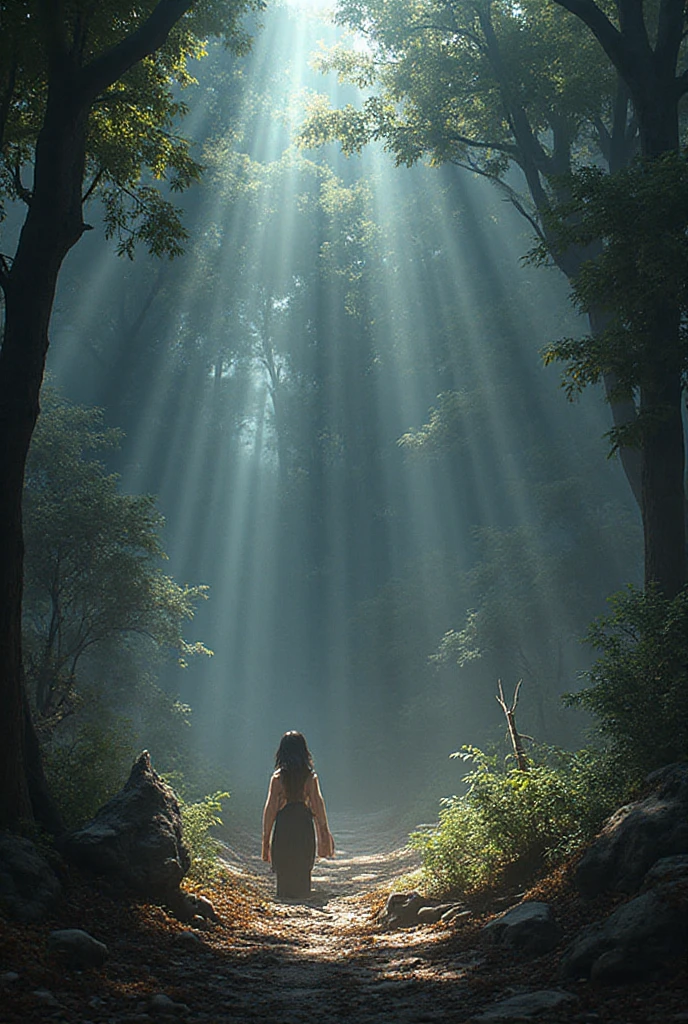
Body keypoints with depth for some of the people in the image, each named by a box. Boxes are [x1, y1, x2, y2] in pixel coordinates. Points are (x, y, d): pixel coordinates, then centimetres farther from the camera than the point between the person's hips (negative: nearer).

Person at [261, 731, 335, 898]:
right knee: (303, 870, 13)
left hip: (283, 826, -1)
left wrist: (266, 837, 2)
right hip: (305, 827, 1)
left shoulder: (278, 777, -4)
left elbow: (270, 808, -3)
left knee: (283, 872, 8)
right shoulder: (311, 777, -1)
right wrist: (324, 833, 2)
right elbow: (318, 805, -3)